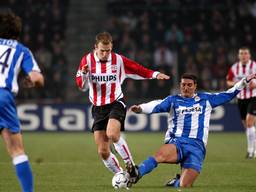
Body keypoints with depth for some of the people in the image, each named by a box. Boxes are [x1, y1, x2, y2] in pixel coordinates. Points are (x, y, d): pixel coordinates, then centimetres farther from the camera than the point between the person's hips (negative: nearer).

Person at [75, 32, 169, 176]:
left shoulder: (119, 60, -4)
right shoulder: (87, 60, -2)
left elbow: (138, 70, 3)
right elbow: (82, 86, -1)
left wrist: (155, 74, -12)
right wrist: (84, 74, -21)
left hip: (116, 103, -3)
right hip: (98, 108, 3)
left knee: (112, 134, -32)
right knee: (103, 152, -1)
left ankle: (130, 164, -15)